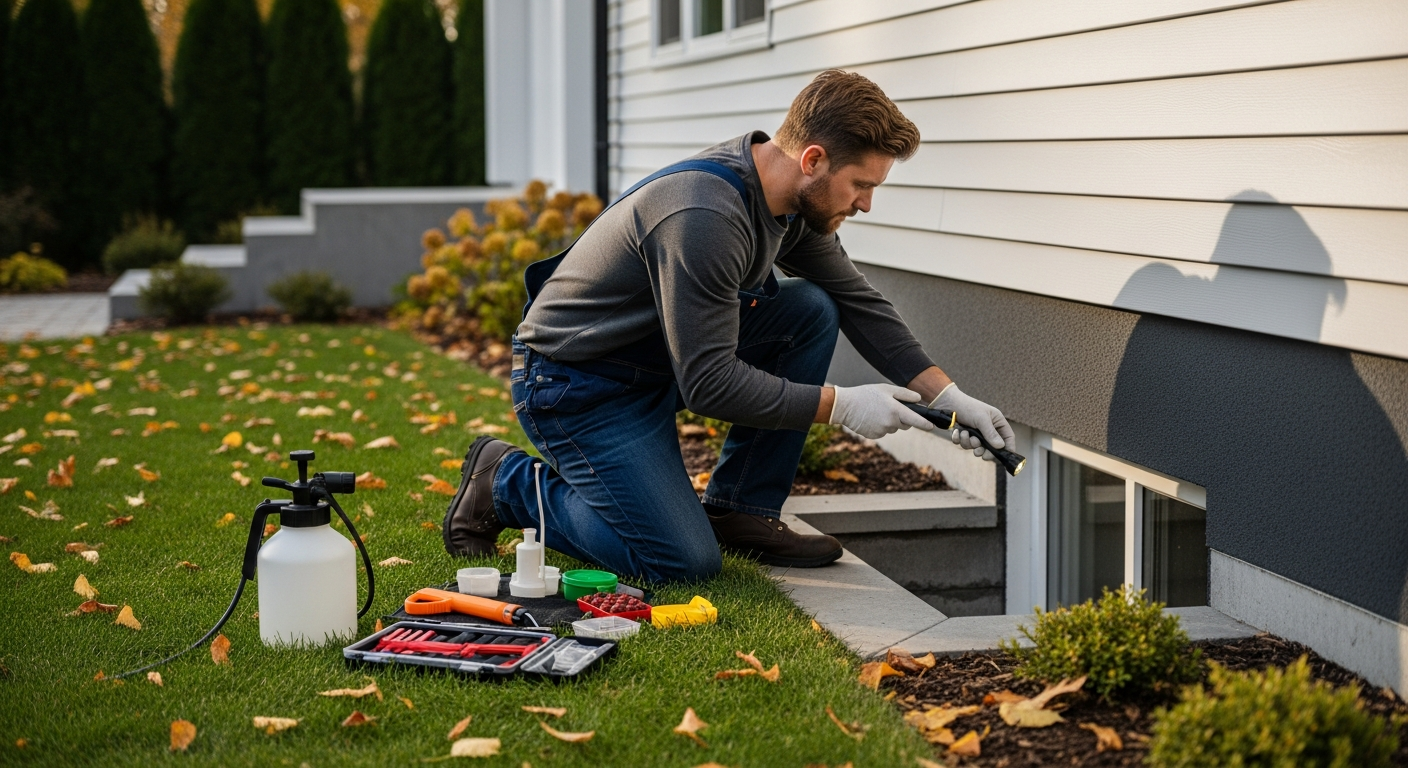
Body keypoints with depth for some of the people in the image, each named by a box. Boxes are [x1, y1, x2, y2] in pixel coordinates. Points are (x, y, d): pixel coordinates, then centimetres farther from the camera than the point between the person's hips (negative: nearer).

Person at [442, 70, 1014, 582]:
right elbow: (710, 385, -29)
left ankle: (740, 511, 5)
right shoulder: (705, 217, -32)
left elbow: (858, 302, 9)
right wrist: (841, 406, -23)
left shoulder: (790, 199, -3)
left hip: (664, 358, 9)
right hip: (576, 386, -9)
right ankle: (505, 481, 5)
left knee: (812, 311, -4)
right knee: (685, 561, -14)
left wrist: (948, 396, 1)